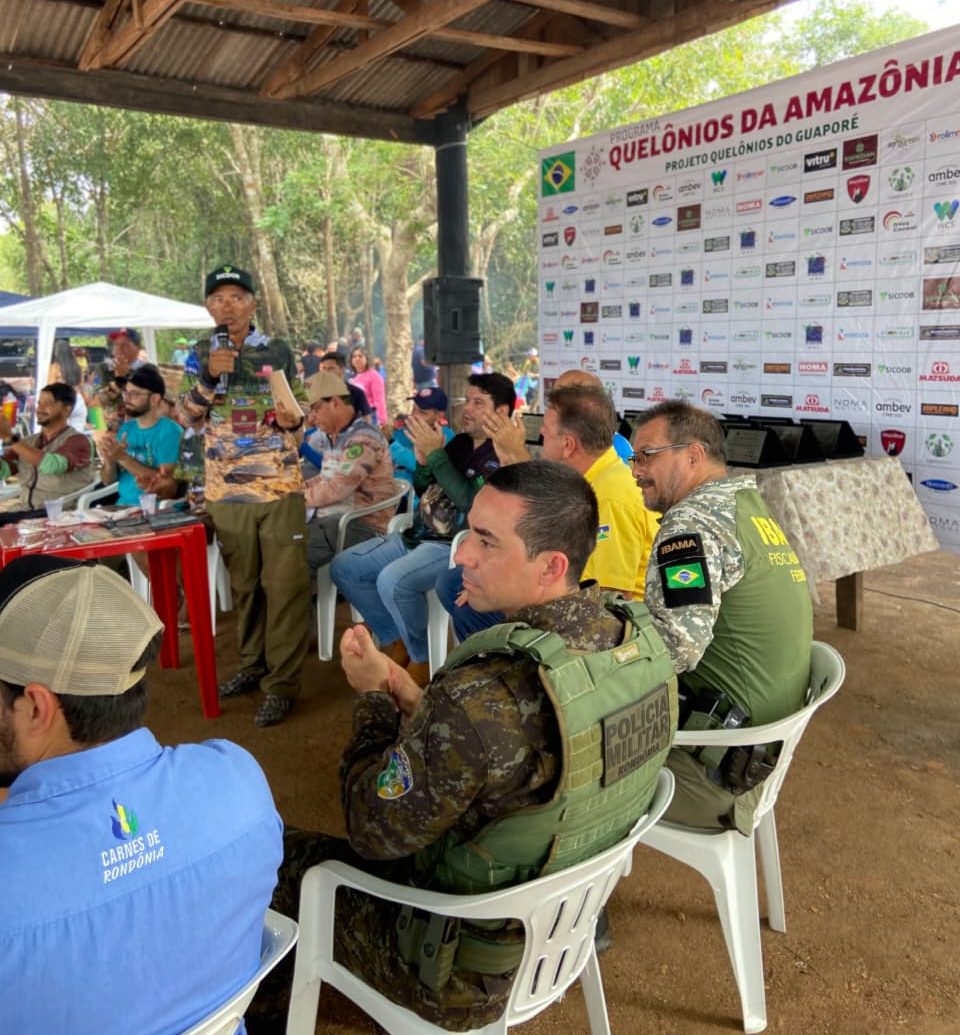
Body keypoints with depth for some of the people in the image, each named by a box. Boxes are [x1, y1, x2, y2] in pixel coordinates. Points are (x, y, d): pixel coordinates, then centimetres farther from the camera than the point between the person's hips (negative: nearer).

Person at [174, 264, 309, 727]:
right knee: (243, 582, 12)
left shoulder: (278, 350, 3)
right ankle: (253, 663, 27)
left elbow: (293, 413, 10)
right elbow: (185, 417, 0)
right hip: (225, 488, 3)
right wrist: (209, 376, -15)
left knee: (284, 583, -3)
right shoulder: (200, 352, 7)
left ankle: (282, 681, 3)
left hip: (278, 485, -2)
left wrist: (292, 420, -14)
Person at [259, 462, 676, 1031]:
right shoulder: (644, 639, -14)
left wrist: (374, 698, -8)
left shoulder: (482, 699, -38)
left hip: (467, 971, -7)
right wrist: (418, 705, -6)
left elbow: (374, 832, -21)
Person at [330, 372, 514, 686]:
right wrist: (422, 461, -3)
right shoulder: (460, 442, 13)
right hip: (417, 535, 9)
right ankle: (396, 641, 12)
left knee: (392, 581, -33)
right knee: (343, 567, 3)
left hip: (456, 546, -9)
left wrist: (435, 454, -20)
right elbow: (422, 490, 18)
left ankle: (422, 659, -8)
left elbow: (470, 501, -25)